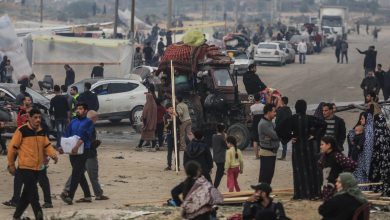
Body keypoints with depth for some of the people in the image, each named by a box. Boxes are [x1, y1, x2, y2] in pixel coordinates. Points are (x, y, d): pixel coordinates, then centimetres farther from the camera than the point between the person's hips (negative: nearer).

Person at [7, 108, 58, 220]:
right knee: (33, 193, -14)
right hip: (25, 167, -7)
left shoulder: (42, 131, 9)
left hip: (37, 167, 7)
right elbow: (12, 147, -6)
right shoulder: (22, 131, -11)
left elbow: (47, 145, 10)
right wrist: (11, 164, -1)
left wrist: (53, 155, -12)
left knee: (27, 193, 14)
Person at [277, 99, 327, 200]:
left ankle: (300, 193, 5)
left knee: (299, 170, 6)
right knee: (311, 169, 8)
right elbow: (323, 124, -15)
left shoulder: (292, 119, -8)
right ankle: (312, 192, 9)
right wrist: (315, 135, -8)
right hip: (309, 146, 0)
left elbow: (280, 130, -12)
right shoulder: (309, 119, -9)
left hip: (297, 147, 0)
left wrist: (289, 138, -2)